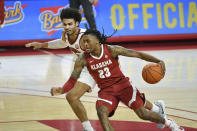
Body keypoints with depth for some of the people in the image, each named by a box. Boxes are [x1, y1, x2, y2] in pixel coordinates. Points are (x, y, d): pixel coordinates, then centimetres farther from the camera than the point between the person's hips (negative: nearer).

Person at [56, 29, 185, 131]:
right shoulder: (83, 60, -10)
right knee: (101, 112, -28)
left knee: (142, 113, -9)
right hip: (106, 90, 2)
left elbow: (137, 54, -13)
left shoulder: (111, 50, -16)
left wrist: (159, 61, -22)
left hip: (122, 84, -2)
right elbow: (73, 80, -4)